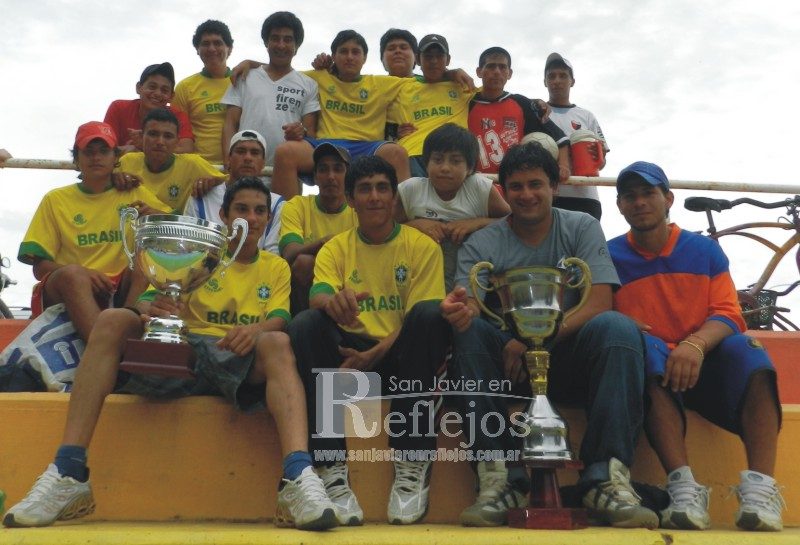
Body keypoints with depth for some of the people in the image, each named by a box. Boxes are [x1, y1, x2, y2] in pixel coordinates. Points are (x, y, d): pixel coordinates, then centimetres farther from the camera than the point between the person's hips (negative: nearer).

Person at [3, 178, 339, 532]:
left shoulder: (276, 267, 22)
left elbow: (279, 320, 4)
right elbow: (147, 300, 9)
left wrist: (258, 328, -22)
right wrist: (151, 309, -18)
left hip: (240, 359, -1)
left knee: (277, 342, -34)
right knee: (113, 320, -24)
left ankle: (298, 479, -53)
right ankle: (68, 475, -30)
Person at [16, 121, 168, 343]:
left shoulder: (134, 194, 17)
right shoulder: (56, 200, 14)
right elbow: (40, 267, 6)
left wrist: (153, 215, -11)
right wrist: (82, 273, -15)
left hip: (122, 290, 1)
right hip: (67, 288, -1)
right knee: (72, 273, -34)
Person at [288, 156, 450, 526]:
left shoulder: (422, 246, 5)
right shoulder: (336, 248, 9)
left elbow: (422, 319, -5)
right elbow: (319, 295, -11)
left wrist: (375, 354, -20)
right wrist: (333, 301, -38)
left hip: (401, 356, -1)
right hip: (350, 350, 1)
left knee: (430, 314, -31)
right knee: (305, 324, -27)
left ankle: (412, 464, -26)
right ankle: (331, 468, -28)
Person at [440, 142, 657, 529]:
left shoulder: (581, 228, 3)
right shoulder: (482, 244, 2)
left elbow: (599, 304, -10)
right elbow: (468, 305, -14)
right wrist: (461, 311, -41)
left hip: (569, 358, 0)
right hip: (506, 364, 0)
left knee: (618, 327, -28)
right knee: (468, 333, -29)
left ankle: (607, 479, -31)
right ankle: (498, 479, -29)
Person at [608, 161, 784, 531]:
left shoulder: (705, 250, 9)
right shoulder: (609, 257, 5)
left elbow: (728, 314, -1)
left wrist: (696, 345, -22)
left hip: (704, 366, 2)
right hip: (649, 373, -1)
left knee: (744, 348, -28)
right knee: (645, 346, -34)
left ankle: (760, 486, -38)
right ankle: (683, 487, -45)